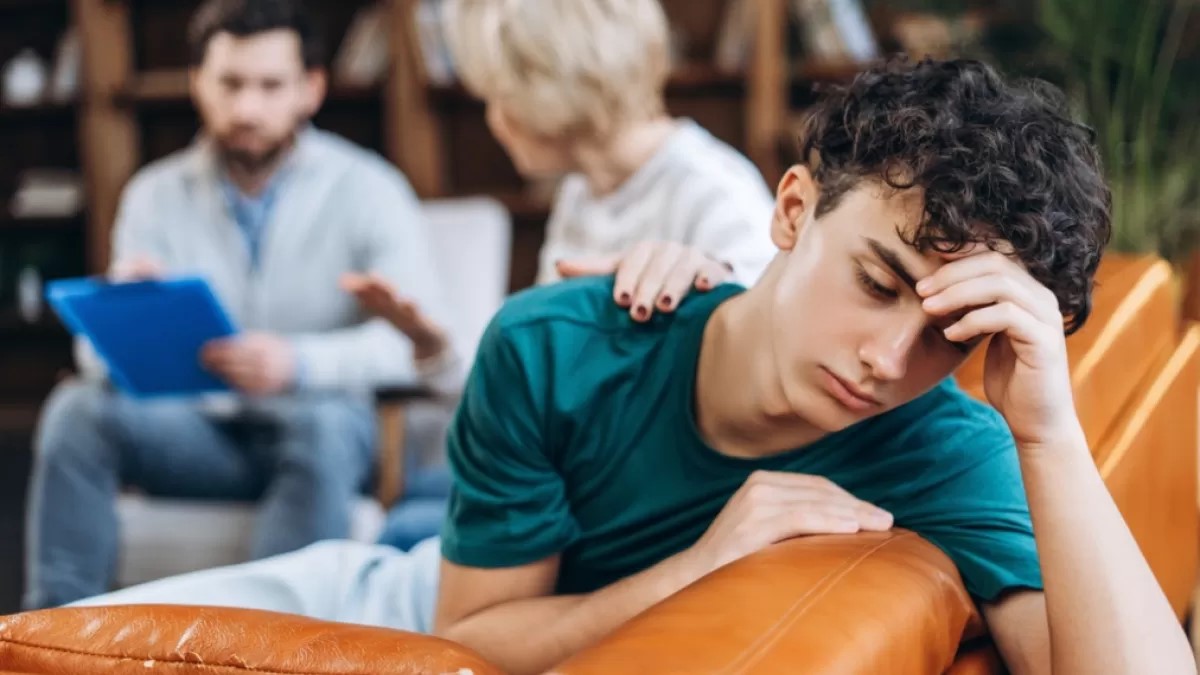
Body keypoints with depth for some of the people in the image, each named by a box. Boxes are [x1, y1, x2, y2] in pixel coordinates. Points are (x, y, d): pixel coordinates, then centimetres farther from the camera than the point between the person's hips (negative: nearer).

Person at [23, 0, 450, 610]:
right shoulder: (155, 196, 5)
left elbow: (418, 341, -18)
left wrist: (296, 364, -35)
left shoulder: (366, 190, -6)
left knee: (324, 421, -36)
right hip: (201, 432, 3)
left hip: (324, 427, -3)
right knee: (79, 408, -22)